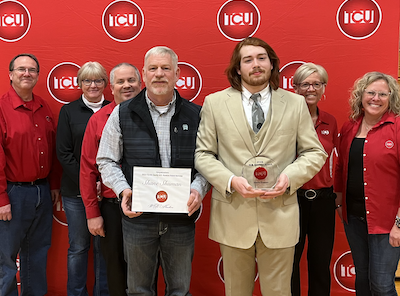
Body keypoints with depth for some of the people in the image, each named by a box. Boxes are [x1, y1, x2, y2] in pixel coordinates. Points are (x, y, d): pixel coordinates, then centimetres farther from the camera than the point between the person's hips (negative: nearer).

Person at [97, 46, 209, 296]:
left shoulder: (195, 115, 3)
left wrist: (198, 189, -12)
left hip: (182, 219, 1)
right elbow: (106, 160, 5)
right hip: (138, 217, 0)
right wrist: (123, 189, -11)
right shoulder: (123, 114, 2)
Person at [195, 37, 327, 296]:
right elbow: (203, 154, 2)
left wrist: (289, 177, -12)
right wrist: (230, 181, -15)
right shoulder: (215, 103, 3)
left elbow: (315, 153, 7)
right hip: (233, 215, 0)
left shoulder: (295, 103, 5)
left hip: (279, 217, 1)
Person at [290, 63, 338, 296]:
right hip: (293, 198, -4)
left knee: (321, 263, 13)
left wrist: (337, 192, 12)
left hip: (323, 199, 4)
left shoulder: (330, 122, 6)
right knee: (290, 263, 9)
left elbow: (332, 160, 16)